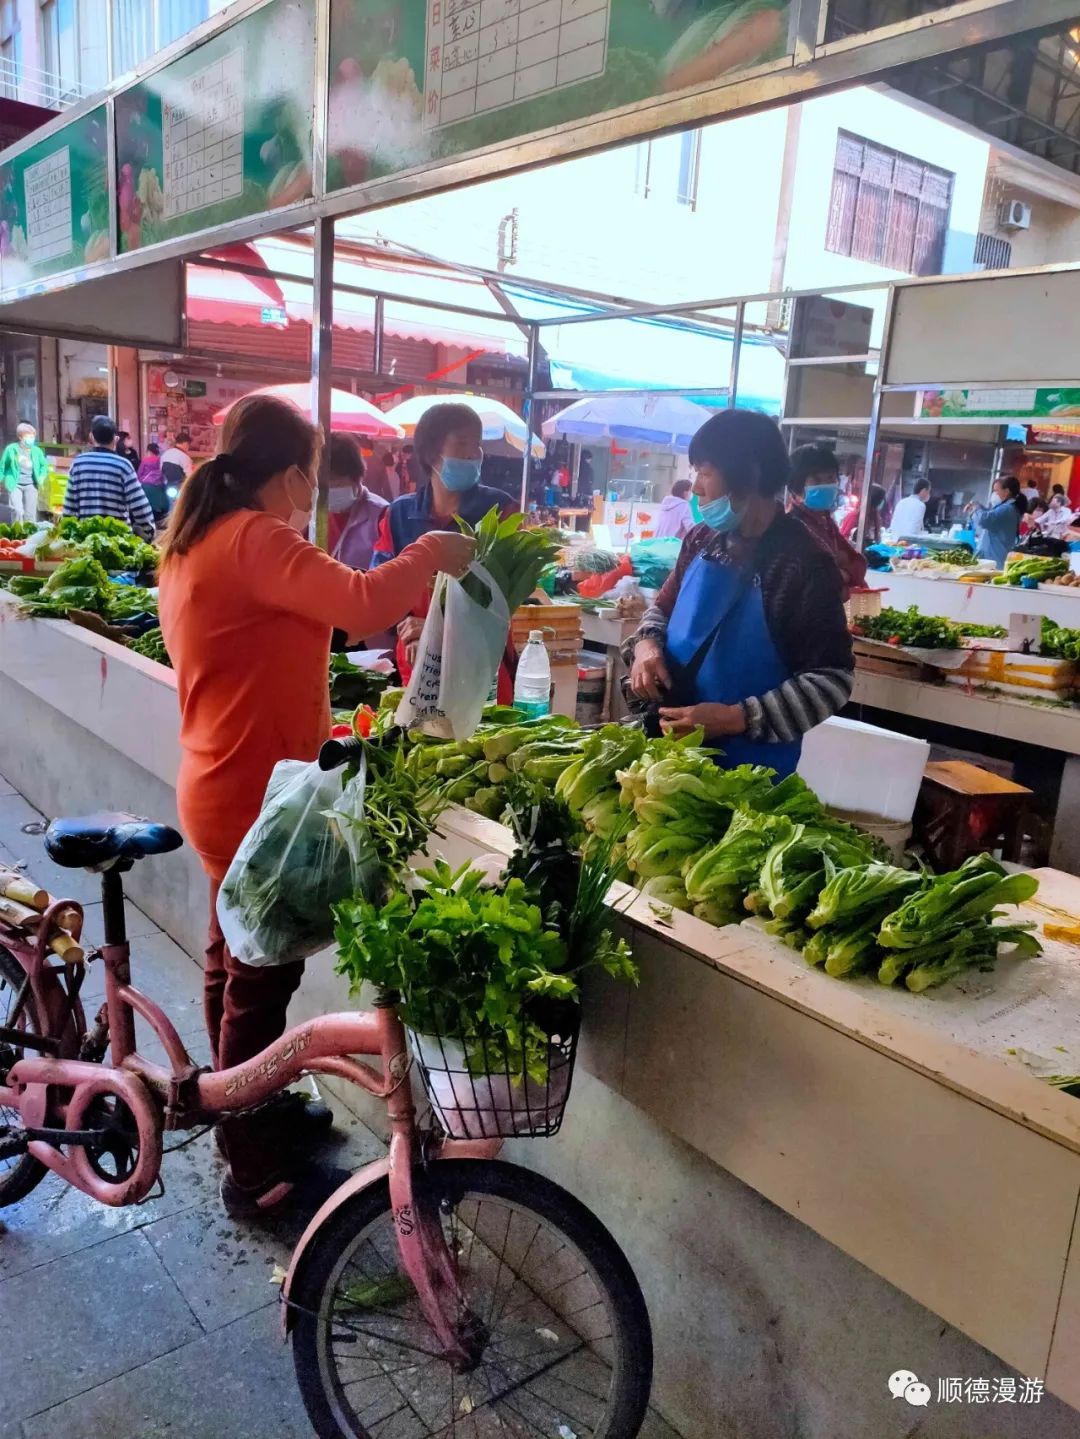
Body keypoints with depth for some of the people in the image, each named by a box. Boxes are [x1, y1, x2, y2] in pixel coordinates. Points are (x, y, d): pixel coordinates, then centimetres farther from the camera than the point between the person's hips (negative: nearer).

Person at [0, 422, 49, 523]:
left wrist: (41, 478, -1)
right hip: (15, 485, -2)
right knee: (18, 511, -16)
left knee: (30, 515, 5)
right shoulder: (11, 449, -2)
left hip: (31, 485, 2)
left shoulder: (37, 451, 1)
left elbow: (44, 465, 15)